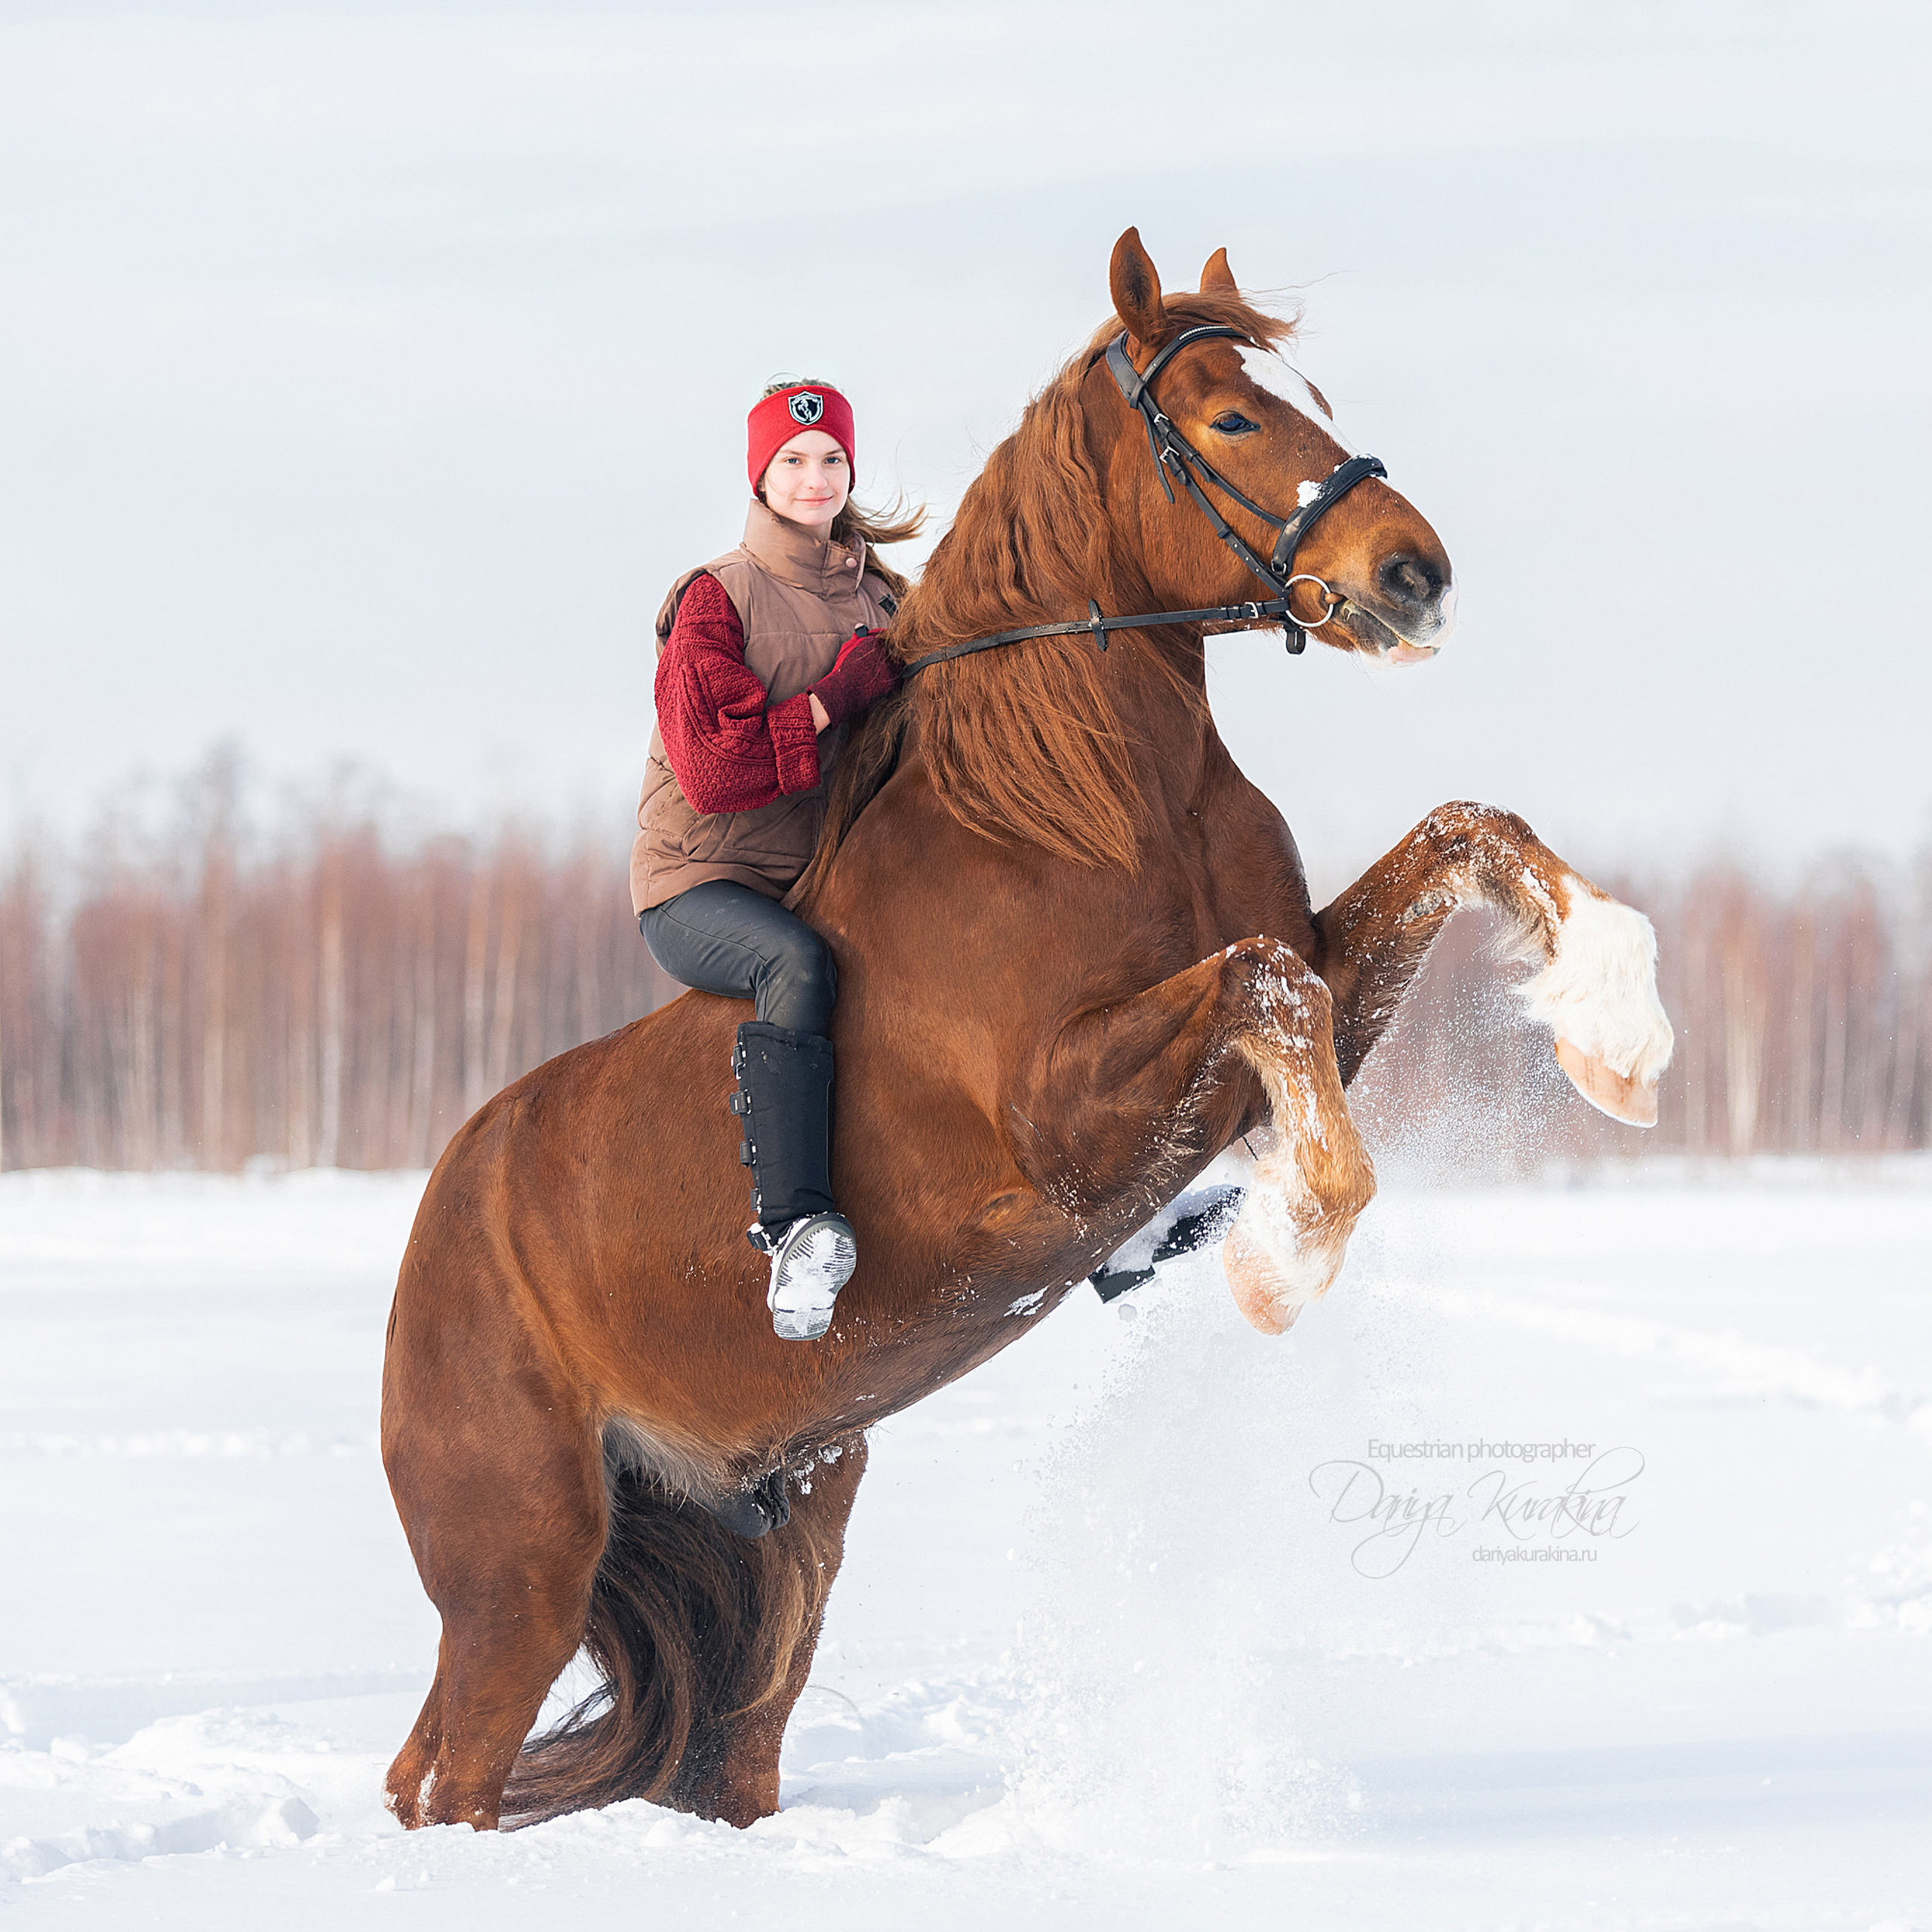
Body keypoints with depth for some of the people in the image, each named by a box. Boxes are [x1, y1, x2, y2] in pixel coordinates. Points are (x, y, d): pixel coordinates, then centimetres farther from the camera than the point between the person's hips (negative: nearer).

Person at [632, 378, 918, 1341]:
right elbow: (713, 771, -20)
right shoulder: (716, 603, -8)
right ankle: (797, 1230, -45)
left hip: (828, 883, 7)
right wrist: (848, 697, -19)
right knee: (797, 964, -37)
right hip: (700, 887, -7)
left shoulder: (886, 603, 11)